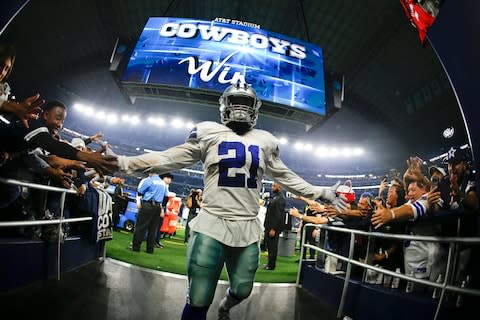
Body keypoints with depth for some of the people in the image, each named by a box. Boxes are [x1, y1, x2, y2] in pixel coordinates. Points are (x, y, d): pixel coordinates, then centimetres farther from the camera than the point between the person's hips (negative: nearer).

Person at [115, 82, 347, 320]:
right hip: (211, 225, -3)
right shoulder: (209, 132, 2)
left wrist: (322, 192, 19)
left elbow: (285, 177, 19)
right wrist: (122, 162, -3)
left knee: (241, 292, 18)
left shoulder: (265, 141, 11)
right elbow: (171, 159, 3)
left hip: (248, 229, 4)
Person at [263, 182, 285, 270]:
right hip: (269, 226, 9)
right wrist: (267, 226, 13)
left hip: (274, 227, -9)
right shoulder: (274, 197, 14)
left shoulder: (280, 199, -15)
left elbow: (278, 215, -19)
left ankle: (271, 265, 11)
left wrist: (273, 229, -20)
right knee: (269, 245, 14)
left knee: (273, 246, 1)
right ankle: (270, 263, 25)